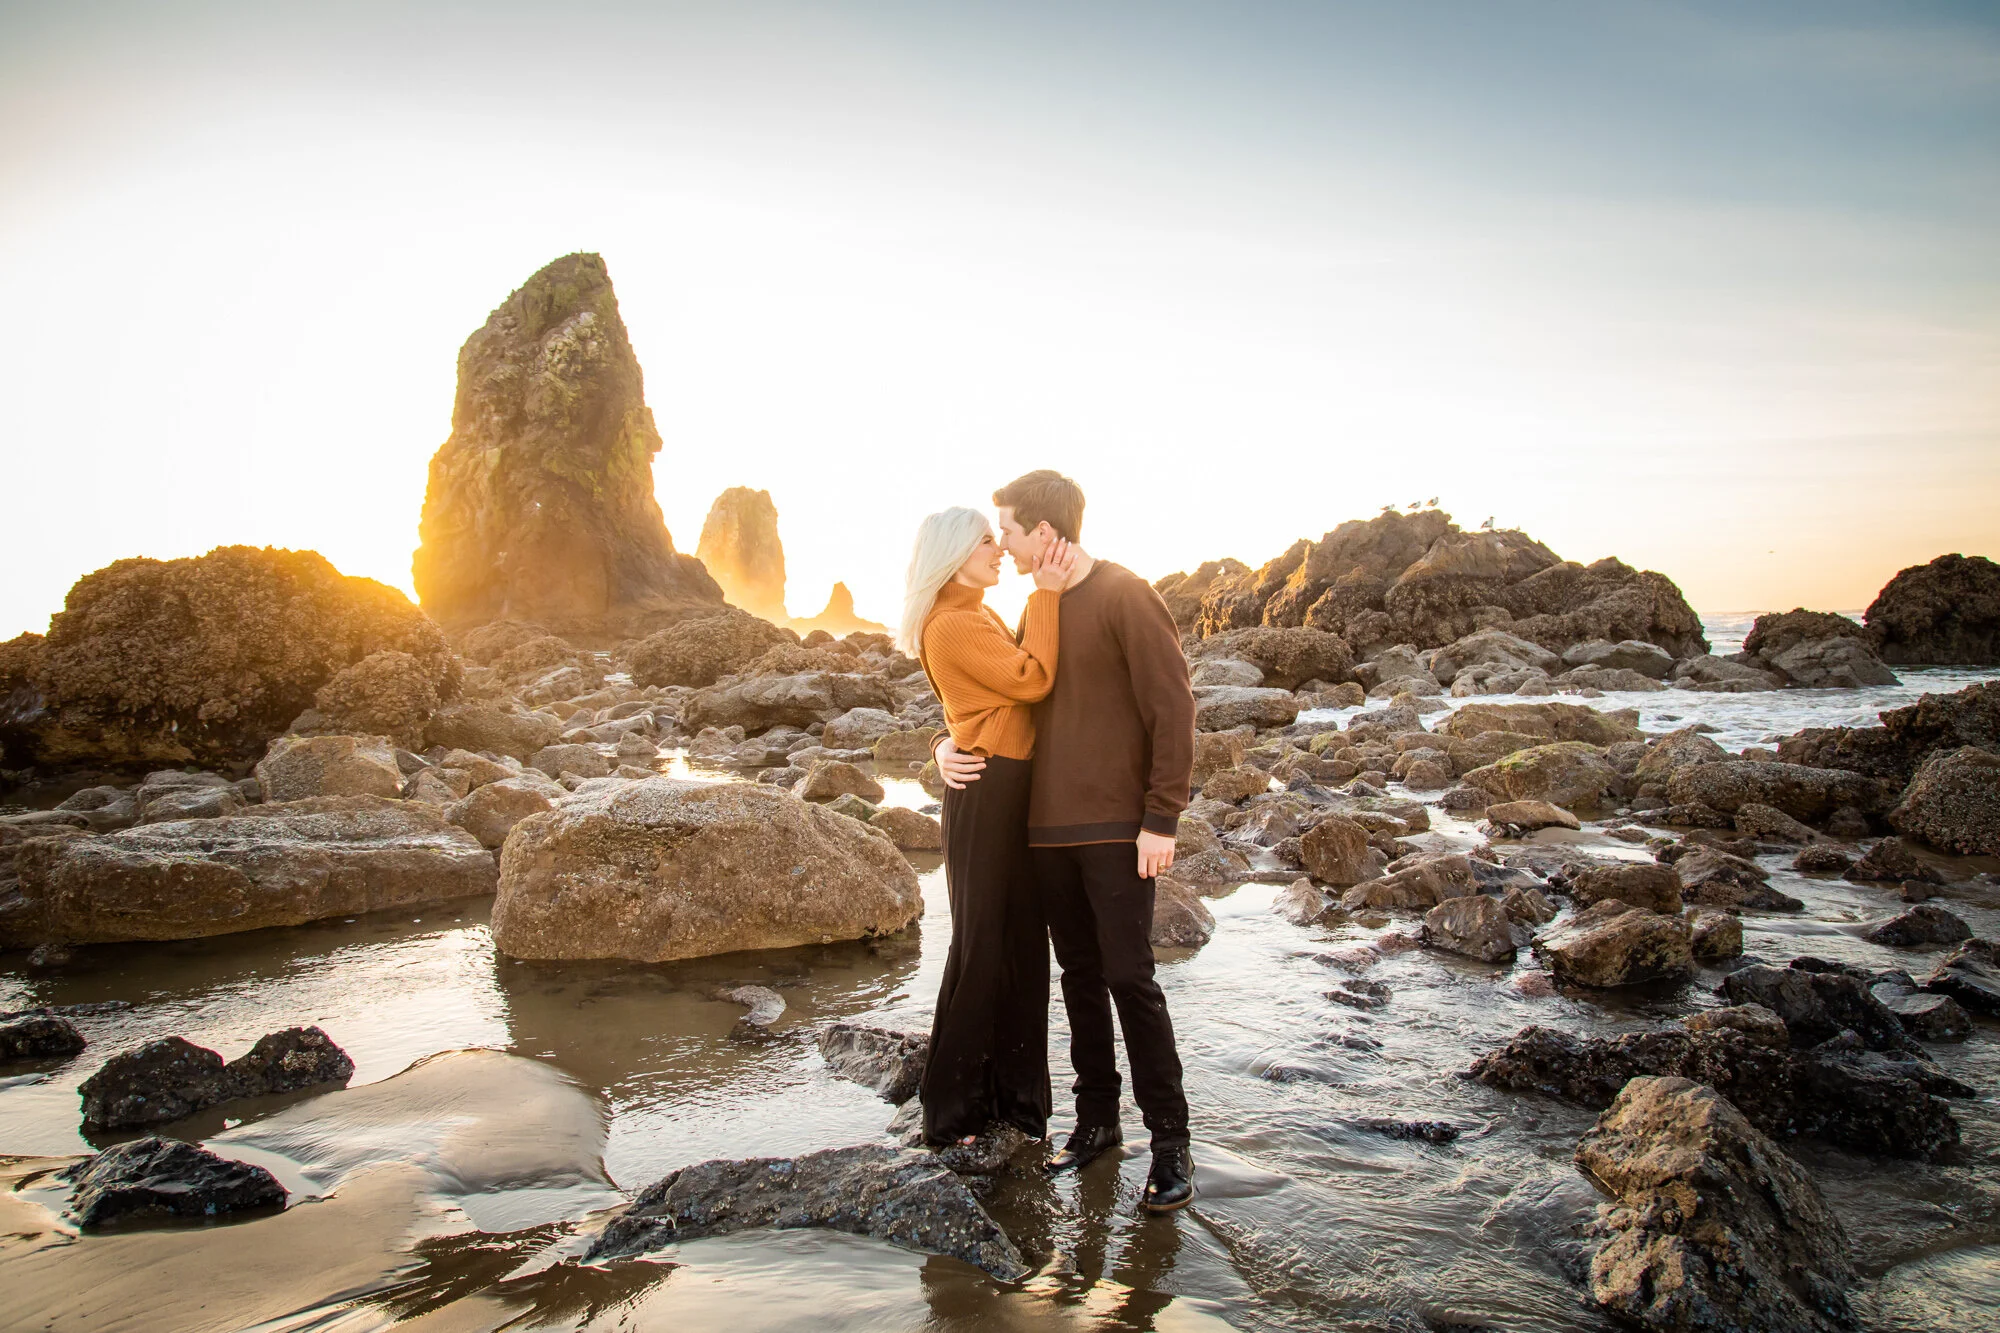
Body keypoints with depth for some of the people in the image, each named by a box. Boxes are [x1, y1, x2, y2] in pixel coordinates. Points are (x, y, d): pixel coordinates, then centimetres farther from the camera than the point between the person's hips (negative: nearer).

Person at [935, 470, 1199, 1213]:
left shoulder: (1123, 596, -9)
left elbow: (1172, 707, -11)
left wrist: (1162, 819, -14)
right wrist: (952, 745, 3)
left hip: (1115, 828, -6)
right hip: (1047, 825, 7)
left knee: (1128, 977, -4)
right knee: (1080, 976, 12)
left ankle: (1170, 1139, 9)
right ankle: (1096, 1118, 24)